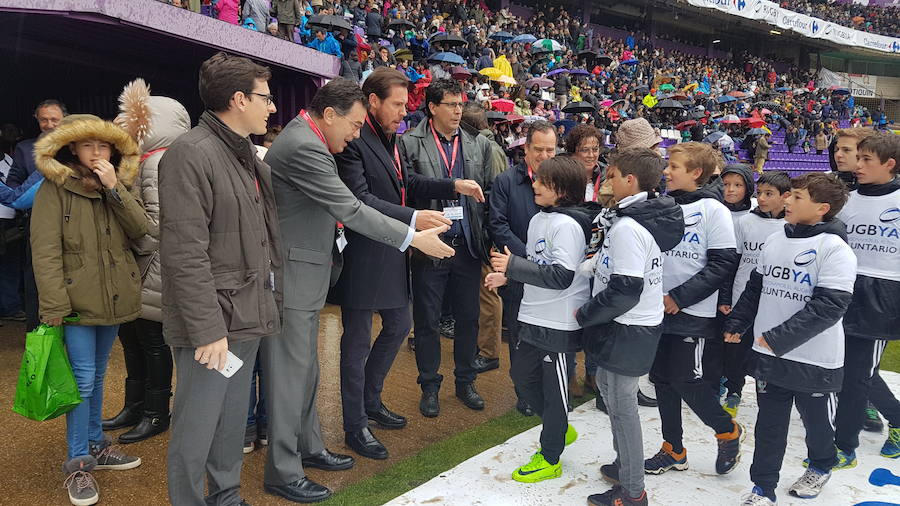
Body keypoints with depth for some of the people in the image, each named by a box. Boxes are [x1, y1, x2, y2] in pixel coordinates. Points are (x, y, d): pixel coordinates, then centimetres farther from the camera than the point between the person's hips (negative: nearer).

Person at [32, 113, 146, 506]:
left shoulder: (118, 185, 9)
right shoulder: (54, 188, -9)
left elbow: (140, 230, -5)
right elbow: (45, 252, -14)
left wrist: (115, 188, -15)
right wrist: (54, 306, -18)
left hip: (113, 298, 6)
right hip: (77, 300, -5)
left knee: (97, 376, 18)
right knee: (83, 379, -4)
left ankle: (95, 445, 33)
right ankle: (77, 463, 10)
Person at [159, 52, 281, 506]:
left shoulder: (247, 155, 14)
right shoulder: (190, 153, -15)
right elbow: (185, 254, -20)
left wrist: (267, 302, 12)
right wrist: (207, 330, -20)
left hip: (247, 318, 9)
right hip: (213, 325, -9)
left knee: (232, 424, 20)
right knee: (195, 433, 3)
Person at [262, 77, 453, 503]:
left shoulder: (304, 139, 11)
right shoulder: (303, 147, -21)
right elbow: (352, 210, -22)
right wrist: (413, 238, -17)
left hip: (303, 274, 10)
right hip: (291, 276, -10)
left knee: (305, 369, 18)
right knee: (289, 373, -1)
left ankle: (308, 447, 32)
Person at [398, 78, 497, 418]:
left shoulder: (479, 145, 9)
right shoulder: (409, 144, -3)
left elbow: (489, 191, 8)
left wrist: (485, 235, 1)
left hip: (468, 246, 3)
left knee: (468, 318, 13)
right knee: (427, 320, 7)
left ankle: (465, 382, 30)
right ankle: (429, 386, 24)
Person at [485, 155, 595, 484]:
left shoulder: (567, 225, -19)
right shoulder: (538, 220, 8)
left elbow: (561, 276, -25)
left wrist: (513, 266, -21)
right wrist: (508, 276, 4)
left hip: (560, 323, -9)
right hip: (534, 317, 9)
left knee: (553, 387, 5)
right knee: (522, 374, 19)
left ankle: (550, 459, 22)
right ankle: (560, 429, 40)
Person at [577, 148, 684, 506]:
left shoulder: (627, 227, -24)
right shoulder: (649, 217, 5)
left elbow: (624, 291, -26)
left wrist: (584, 315, -14)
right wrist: (601, 260, 9)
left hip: (627, 330, -10)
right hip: (640, 324, 10)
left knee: (622, 406, 4)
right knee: (607, 386, 24)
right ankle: (625, 464, 39)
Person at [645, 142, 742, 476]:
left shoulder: (712, 209, -8)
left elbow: (723, 263, -12)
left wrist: (680, 296, -17)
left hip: (692, 312, -6)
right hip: (658, 309, 6)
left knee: (685, 379, -5)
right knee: (661, 378, 10)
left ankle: (728, 431, 22)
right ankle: (673, 449, 25)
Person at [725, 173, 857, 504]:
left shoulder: (835, 248, -15)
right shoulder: (775, 241, 5)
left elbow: (829, 306, -22)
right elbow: (755, 289, 16)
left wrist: (778, 338, -23)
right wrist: (736, 324, 10)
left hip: (815, 361, -4)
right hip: (768, 355, 5)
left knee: (817, 421, 18)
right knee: (769, 424, 11)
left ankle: (822, 466, 46)